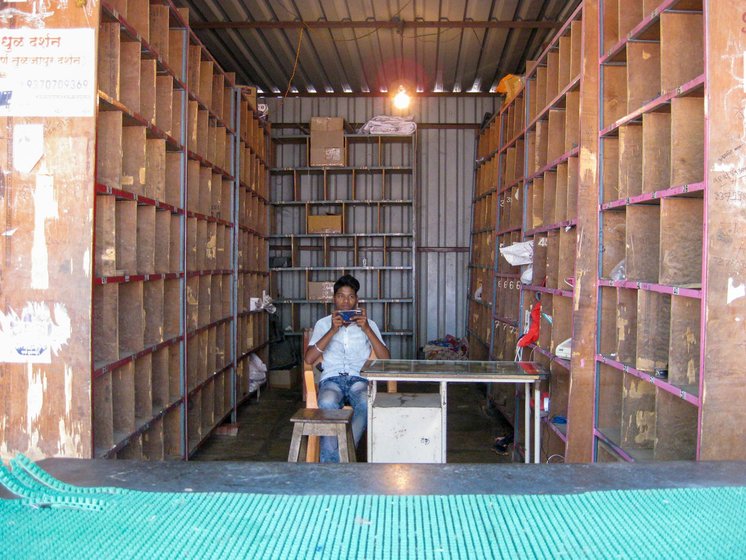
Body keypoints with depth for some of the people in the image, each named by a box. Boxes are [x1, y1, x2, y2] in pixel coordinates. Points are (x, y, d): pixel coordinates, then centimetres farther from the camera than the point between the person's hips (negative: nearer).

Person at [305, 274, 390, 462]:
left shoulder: (369, 324, 18)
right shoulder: (323, 324, 17)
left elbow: (385, 359, 4)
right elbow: (309, 358, 1)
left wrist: (367, 329, -6)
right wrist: (332, 330, -7)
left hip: (359, 378, 1)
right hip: (332, 378, 0)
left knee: (366, 404, -37)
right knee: (327, 404, -38)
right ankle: (331, 463, -34)